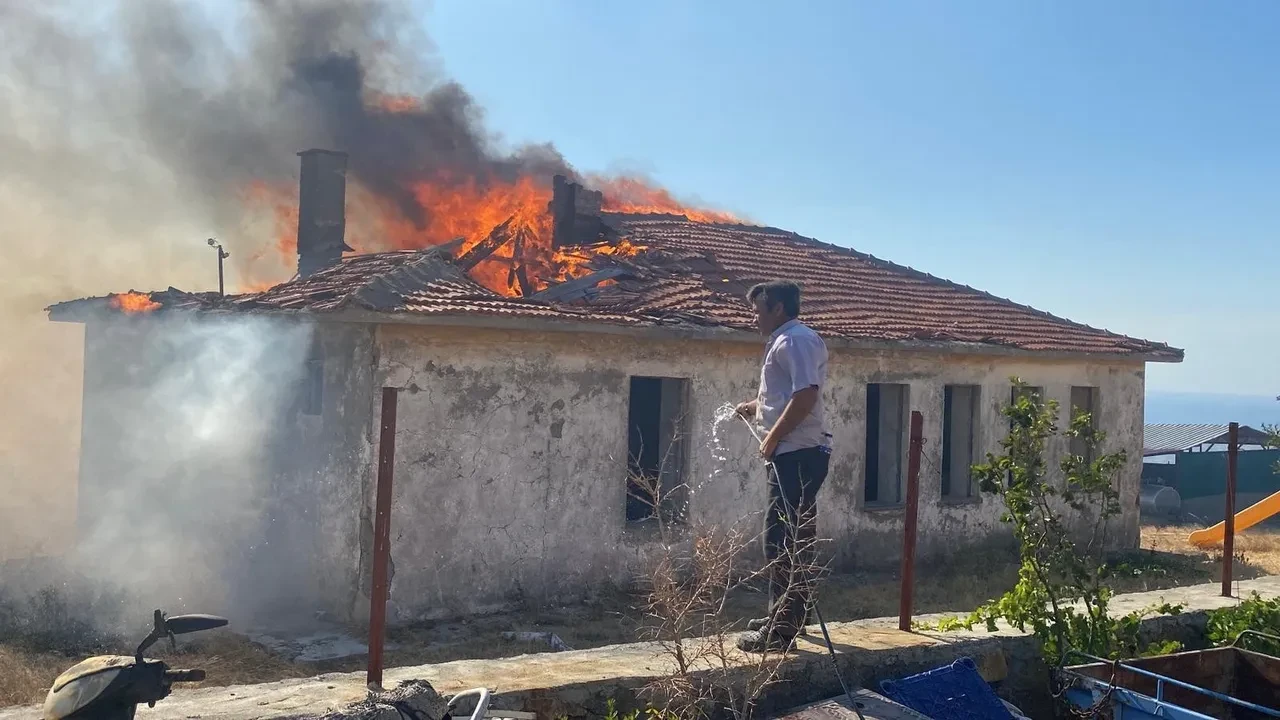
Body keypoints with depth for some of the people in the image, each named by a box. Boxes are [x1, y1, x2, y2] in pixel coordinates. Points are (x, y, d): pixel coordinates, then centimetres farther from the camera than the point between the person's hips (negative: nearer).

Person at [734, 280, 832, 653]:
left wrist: (772, 438, -18)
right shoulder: (787, 341, 21)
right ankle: (785, 618, 28)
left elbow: (805, 395, -25)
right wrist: (757, 406, 25)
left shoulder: (794, 340, -12)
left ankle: (781, 630, -6)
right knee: (792, 539, 17)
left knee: (784, 540, -9)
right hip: (796, 453, 11)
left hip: (798, 454, -11)